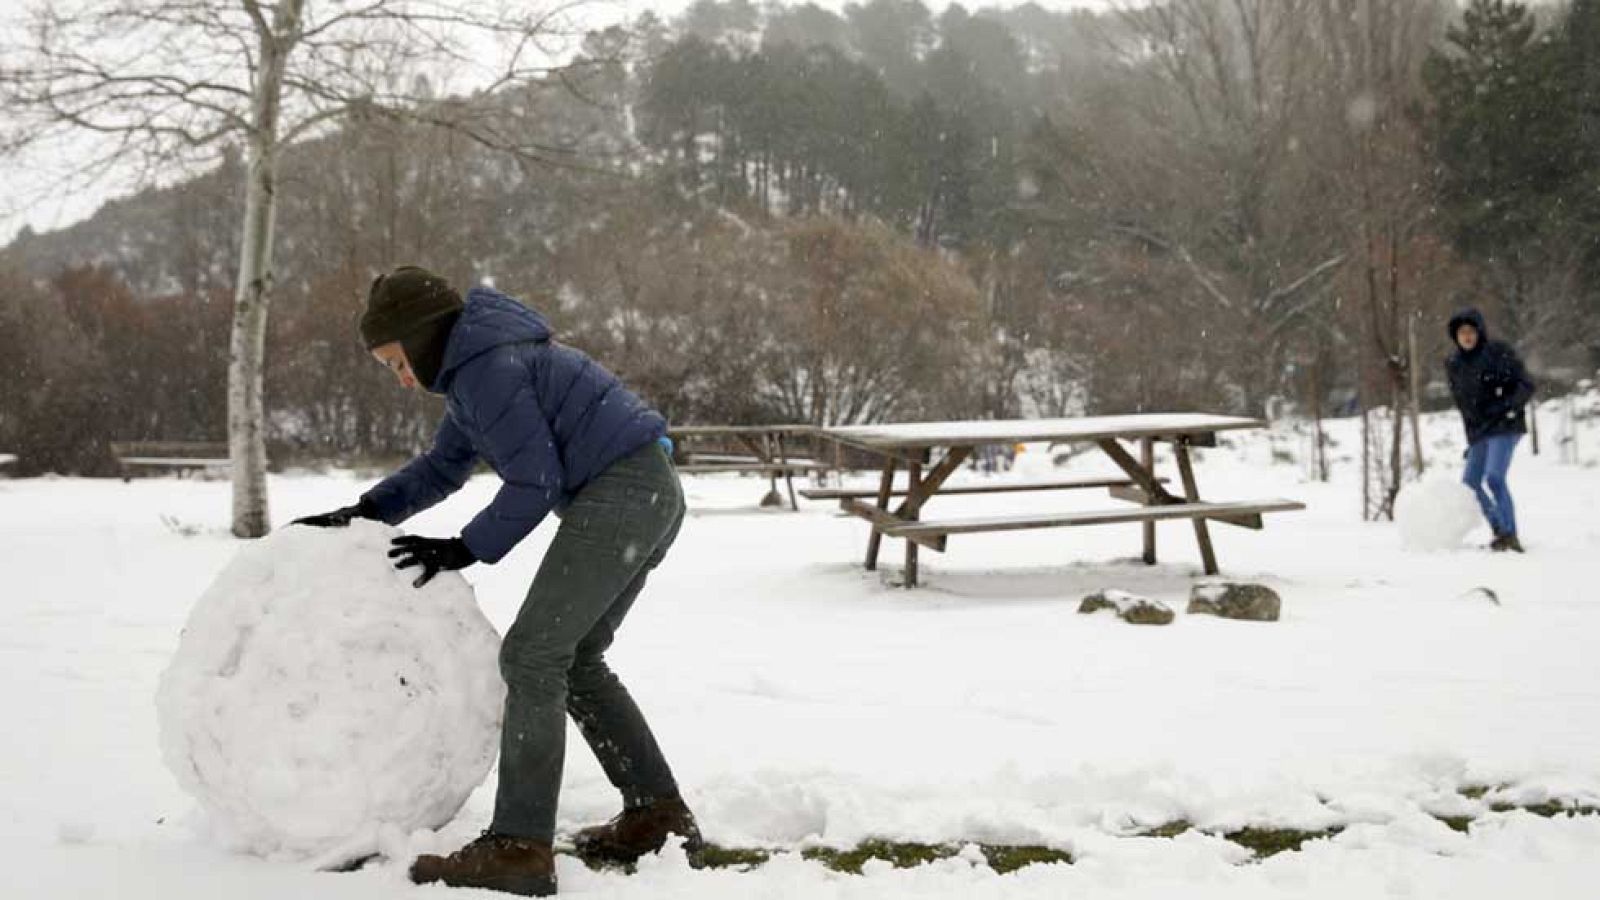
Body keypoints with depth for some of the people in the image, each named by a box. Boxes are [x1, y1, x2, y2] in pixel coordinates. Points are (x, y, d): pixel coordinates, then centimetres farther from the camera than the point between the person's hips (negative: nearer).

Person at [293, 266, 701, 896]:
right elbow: (442, 466, 26)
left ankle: (519, 846, -13)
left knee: (531, 656, -11)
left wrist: (465, 549, -6)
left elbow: (535, 481, -14)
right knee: (573, 659, 16)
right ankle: (659, 812, 18)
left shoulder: (487, 368, -13)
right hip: (652, 493, 11)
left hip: (619, 493, -11)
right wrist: (364, 512, 16)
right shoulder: (476, 365, 20)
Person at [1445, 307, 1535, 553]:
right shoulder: (1453, 364, 8)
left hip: (1505, 426, -7)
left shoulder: (1500, 352, -7)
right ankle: (1500, 530, 23)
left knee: (1494, 478, -22)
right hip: (1479, 432, 7)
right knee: (1470, 482, 8)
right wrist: (1471, 436, 15)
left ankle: (1510, 535, -17)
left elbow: (1526, 385, -8)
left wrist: (1510, 406, -22)